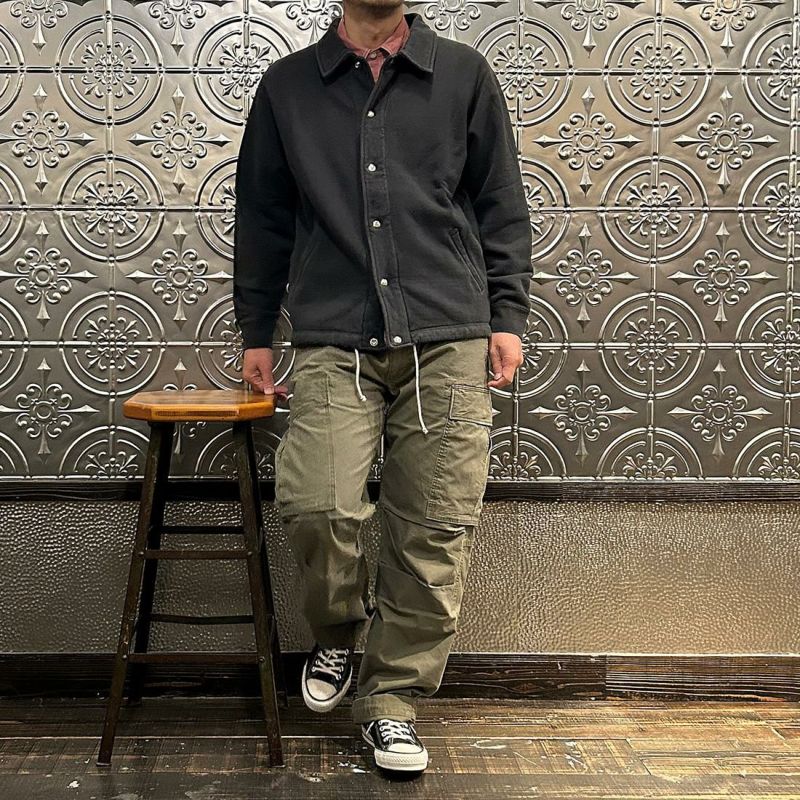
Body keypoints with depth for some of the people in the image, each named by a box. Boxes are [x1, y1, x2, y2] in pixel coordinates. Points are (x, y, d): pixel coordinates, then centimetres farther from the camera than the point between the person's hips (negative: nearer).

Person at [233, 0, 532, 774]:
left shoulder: (465, 75, 12)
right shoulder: (287, 86, 13)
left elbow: (502, 207, 13)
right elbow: (261, 219, 17)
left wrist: (507, 316, 5)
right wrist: (255, 333, 16)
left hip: (448, 340, 1)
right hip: (334, 343, 0)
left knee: (435, 529, -1)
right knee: (315, 505, -17)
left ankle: (392, 700, 17)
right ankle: (338, 631, 16)